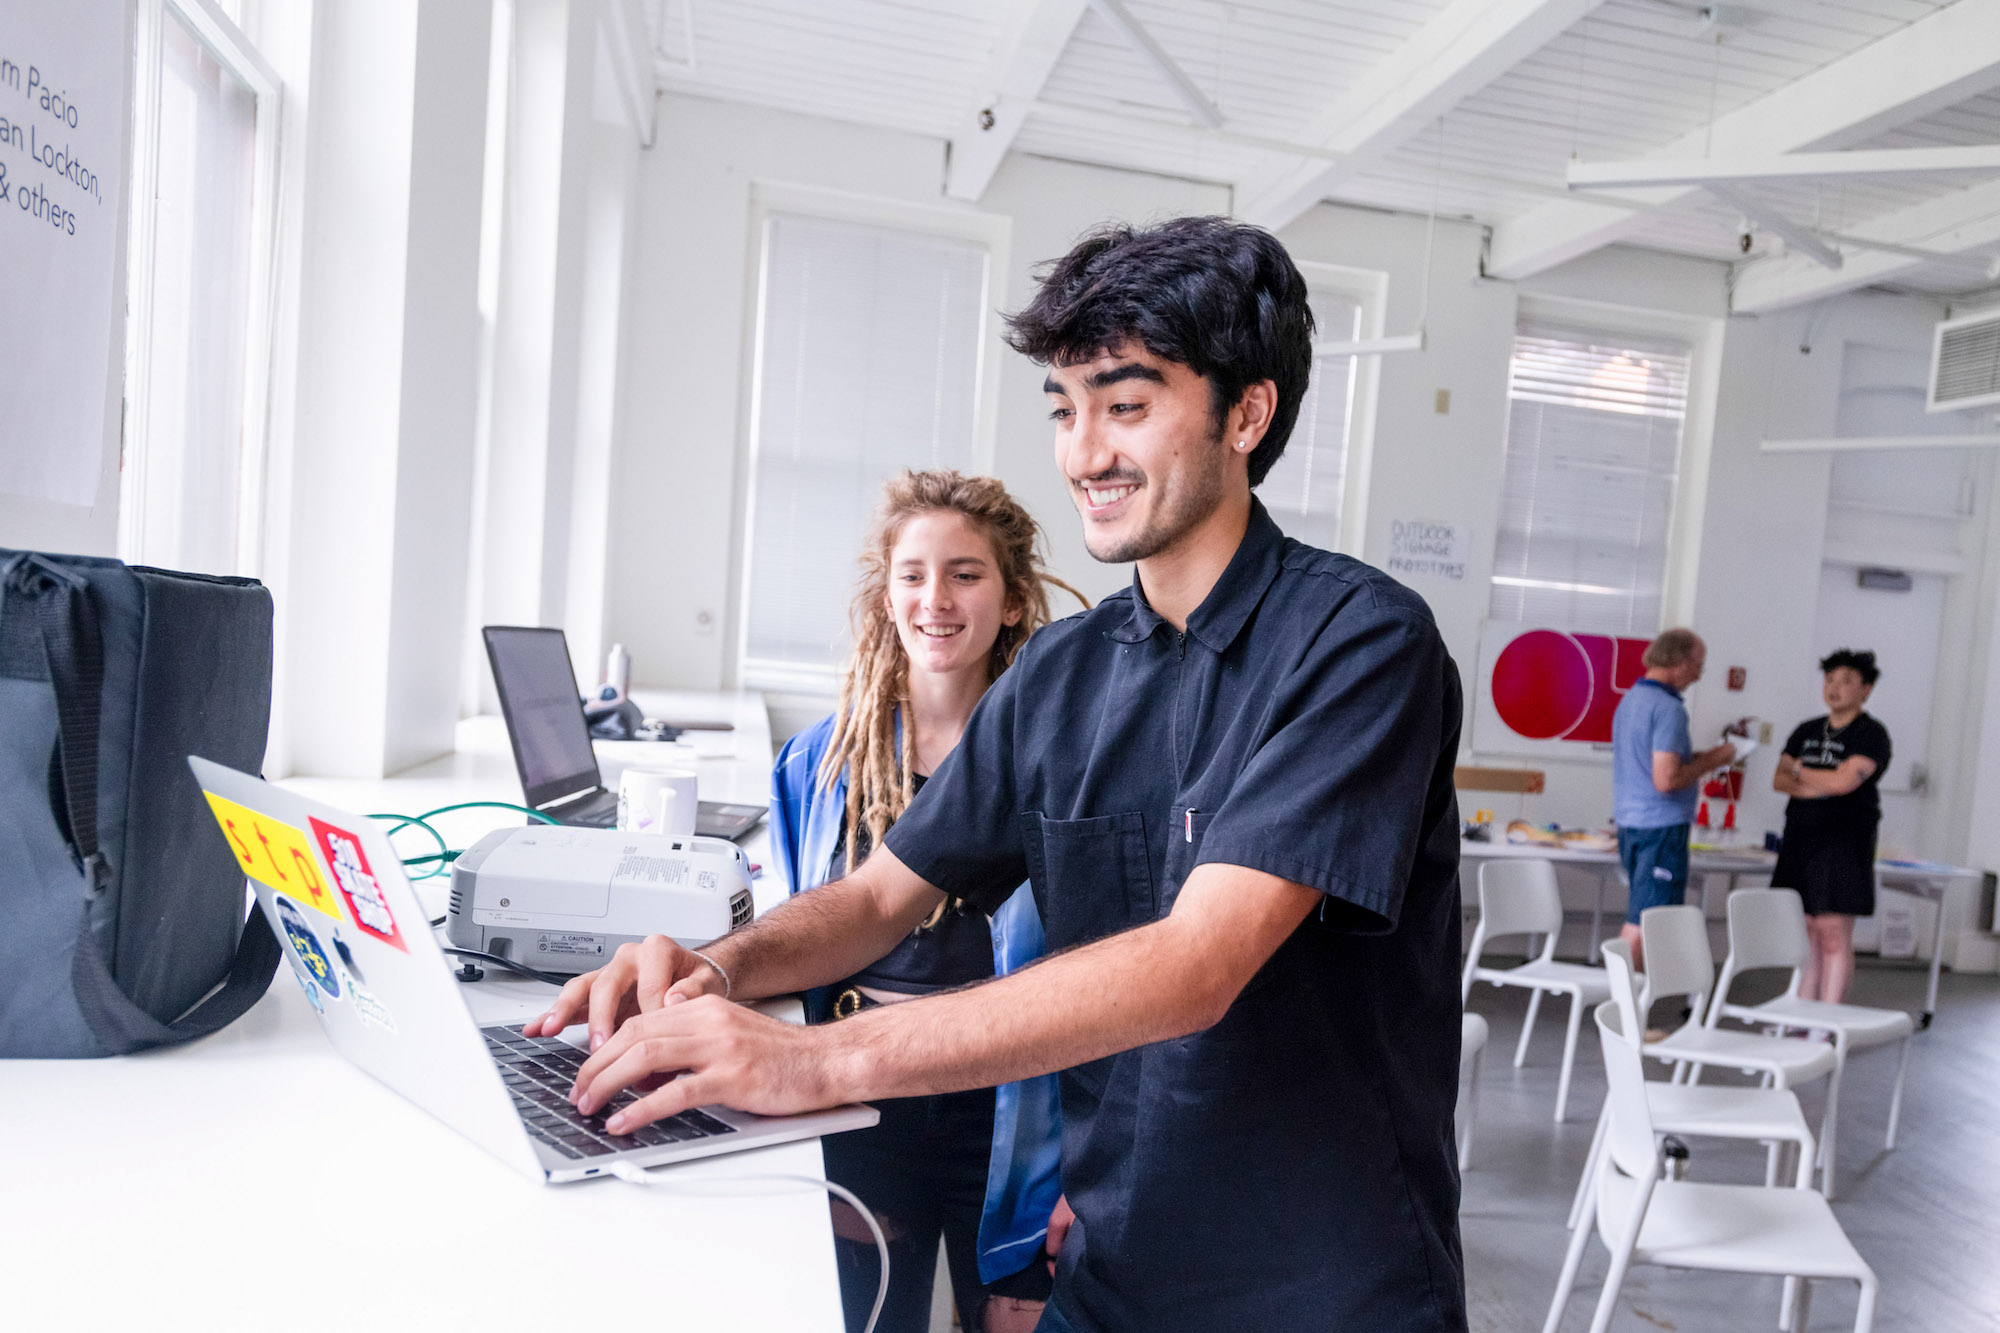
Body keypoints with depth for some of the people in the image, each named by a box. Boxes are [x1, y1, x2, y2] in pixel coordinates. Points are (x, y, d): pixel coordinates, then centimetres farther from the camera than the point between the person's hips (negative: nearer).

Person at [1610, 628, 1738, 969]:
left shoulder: (1630, 698, 12)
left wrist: (1700, 759, 16)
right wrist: (1711, 762, -9)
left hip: (1629, 823, 9)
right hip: (1661, 826, -9)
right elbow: (1666, 780, -23)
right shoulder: (1669, 708, -17)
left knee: (1638, 917, 17)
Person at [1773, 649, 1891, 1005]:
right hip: (1799, 841, 6)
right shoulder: (1807, 731, 15)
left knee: (1834, 935, -5)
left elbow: (1845, 781, -17)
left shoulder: (1871, 734, -4)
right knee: (1804, 932, 9)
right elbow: (1779, 780, 6)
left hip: (1843, 845, -6)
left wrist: (1799, 771, -2)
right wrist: (1823, 785, -11)